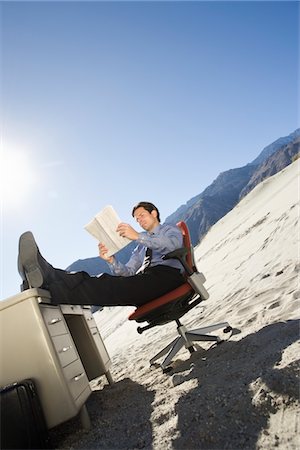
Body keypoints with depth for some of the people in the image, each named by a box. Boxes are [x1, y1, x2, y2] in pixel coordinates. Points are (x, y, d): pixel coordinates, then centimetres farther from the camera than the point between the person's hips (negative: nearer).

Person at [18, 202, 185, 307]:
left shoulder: (170, 229, 19)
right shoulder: (140, 247, 35)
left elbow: (174, 243, -10)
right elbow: (127, 272, 18)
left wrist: (138, 236, -18)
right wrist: (111, 260, -4)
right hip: (143, 280, 6)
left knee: (114, 287, -30)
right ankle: (46, 275, -43)